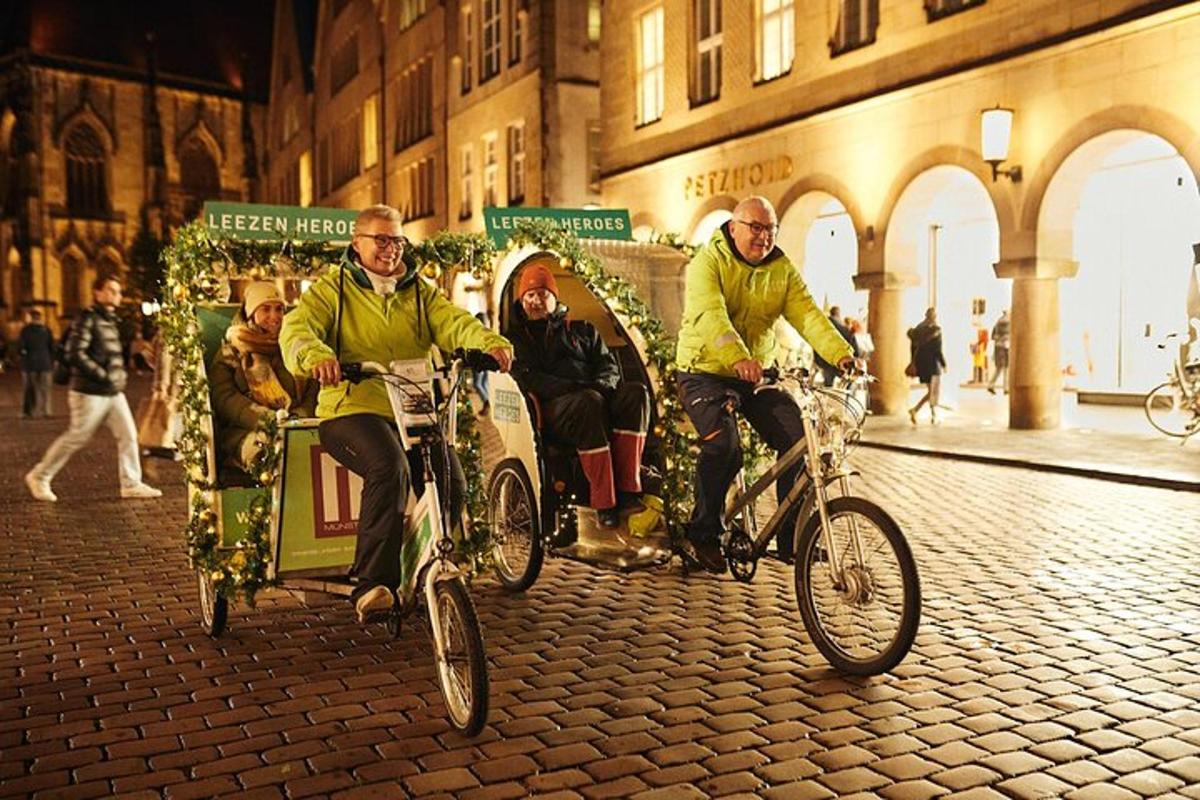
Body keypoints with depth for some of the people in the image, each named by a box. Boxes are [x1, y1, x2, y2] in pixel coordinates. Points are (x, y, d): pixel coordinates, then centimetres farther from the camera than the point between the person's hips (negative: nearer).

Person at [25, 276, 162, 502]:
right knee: (76, 437, 1)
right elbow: (75, 354, -20)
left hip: (114, 392, 8)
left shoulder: (111, 320, 15)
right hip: (90, 393, -8)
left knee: (128, 434, 2)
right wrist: (103, 376, -20)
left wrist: (120, 373, 11)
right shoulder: (88, 318, -12)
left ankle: (131, 484, 6)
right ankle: (39, 477, 18)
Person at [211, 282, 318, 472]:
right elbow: (224, 398, 3)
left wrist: (299, 416, -6)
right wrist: (264, 418, -15)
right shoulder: (231, 353, 19)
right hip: (244, 431, -2)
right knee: (261, 447, -41)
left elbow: (313, 392, 17)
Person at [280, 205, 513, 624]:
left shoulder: (419, 291, 20)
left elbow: (454, 323, 2)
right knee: (390, 468, -33)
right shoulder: (333, 289, 10)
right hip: (352, 409, -4)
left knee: (451, 480, -18)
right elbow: (297, 328, -7)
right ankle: (370, 584, -26)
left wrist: (490, 342, -21)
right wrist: (316, 355, -32)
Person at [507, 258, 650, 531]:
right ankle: (603, 501, -41)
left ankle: (628, 487, -33)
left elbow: (609, 365, 19)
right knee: (589, 402, -38)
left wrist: (602, 384, -7)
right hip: (552, 408, -4)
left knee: (635, 393, -28)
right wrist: (574, 388, -15)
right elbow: (527, 378, 0)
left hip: (597, 395, 4)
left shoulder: (581, 329, 28)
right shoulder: (516, 335, 18)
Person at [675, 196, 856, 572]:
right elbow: (710, 314, -27)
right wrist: (738, 357, -46)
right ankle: (704, 533, -4)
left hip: (758, 375, 5)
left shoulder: (781, 269, 6)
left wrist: (841, 353, -26)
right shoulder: (708, 261, -9)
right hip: (706, 372, -5)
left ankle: (793, 536, 3)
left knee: (798, 440, -12)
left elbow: (807, 313, -8)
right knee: (723, 445, -26)